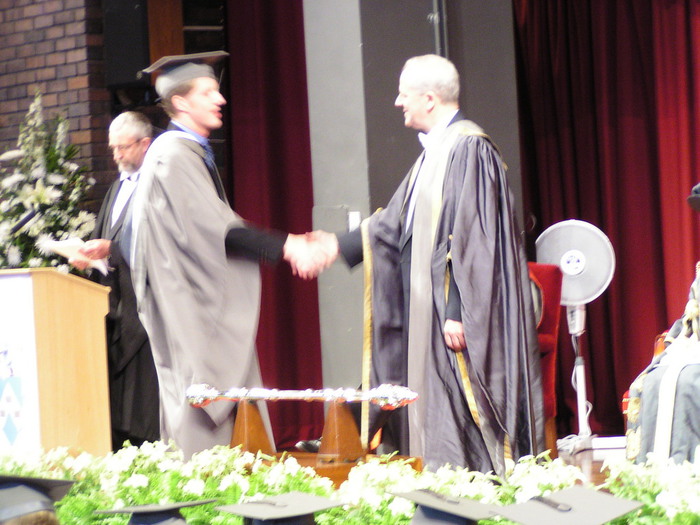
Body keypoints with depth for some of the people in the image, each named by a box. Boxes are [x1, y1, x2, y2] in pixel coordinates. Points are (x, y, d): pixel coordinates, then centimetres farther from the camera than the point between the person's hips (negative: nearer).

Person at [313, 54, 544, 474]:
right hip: (427, 310, 10)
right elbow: (397, 224, 23)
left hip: (454, 313, -9)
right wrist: (342, 245, 18)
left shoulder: (469, 149, -14)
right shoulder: (433, 152, 15)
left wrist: (458, 310, -23)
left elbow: (474, 236, -20)